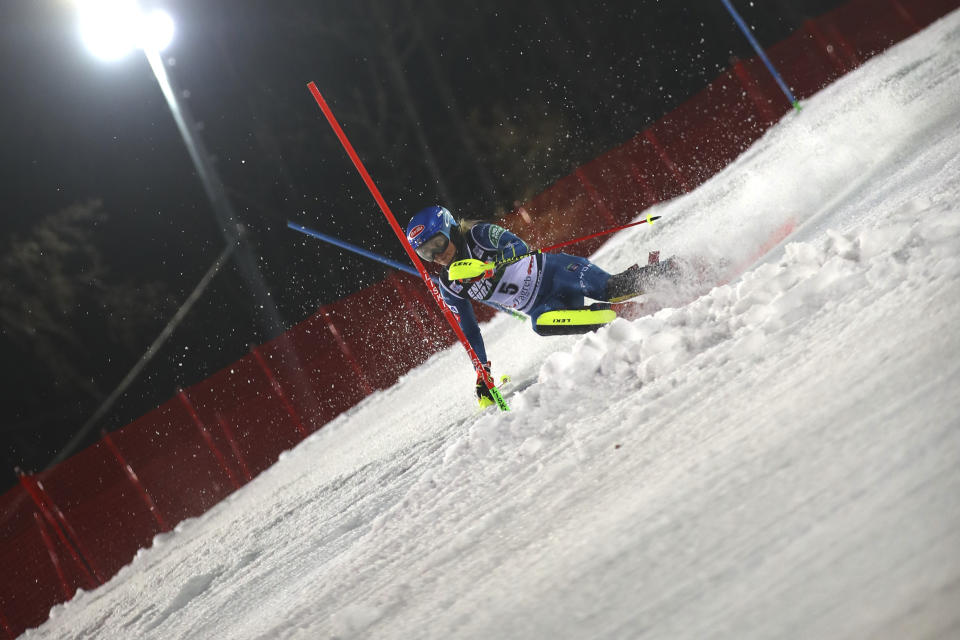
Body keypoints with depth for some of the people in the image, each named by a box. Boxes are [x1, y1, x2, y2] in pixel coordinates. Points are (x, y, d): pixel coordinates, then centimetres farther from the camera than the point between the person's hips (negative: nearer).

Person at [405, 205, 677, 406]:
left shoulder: (480, 235, -8)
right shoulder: (449, 287, 4)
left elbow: (517, 247, -23)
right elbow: (468, 331, 12)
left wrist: (489, 267, -40)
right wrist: (482, 370, 8)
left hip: (552, 271, -3)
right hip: (541, 306, 3)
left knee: (606, 288, -32)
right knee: (541, 324, -33)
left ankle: (657, 274, -13)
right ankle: (619, 315, -23)